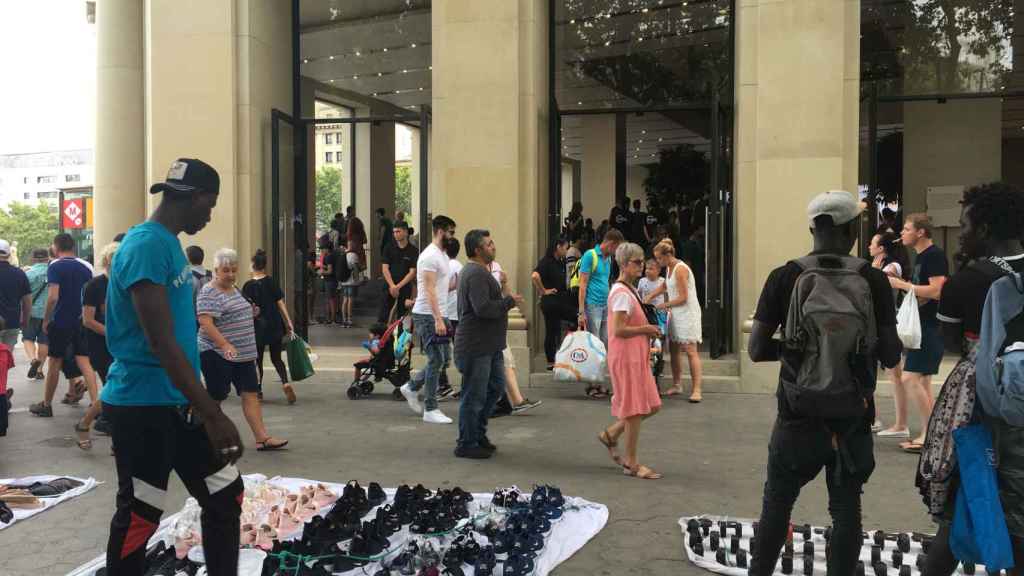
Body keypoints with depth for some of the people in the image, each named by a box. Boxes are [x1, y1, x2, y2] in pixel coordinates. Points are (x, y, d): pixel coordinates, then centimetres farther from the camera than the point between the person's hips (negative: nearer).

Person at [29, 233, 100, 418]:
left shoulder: (55, 267, -10)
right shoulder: (85, 269, 6)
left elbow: (53, 297, -18)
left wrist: (45, 320, -8)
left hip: (60, 322, -4)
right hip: (81, 322, 4)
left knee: (55, 363, 8)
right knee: (84, 362, 2)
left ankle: (46, 405, 20)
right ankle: (95, 403, -9)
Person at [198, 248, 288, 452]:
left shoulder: (234, 289, 15)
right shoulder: (209, 293, -12)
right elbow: (205, 322, -24)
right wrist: (225, 345, -32)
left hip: (243, 354, 8)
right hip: (217, 354, -8)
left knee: (251, 394, 1)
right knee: (216, 397, 1)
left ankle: (262, 438, -2)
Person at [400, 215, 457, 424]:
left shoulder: (442, 255, 16)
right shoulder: (430, 256, -17)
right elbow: (429, 290, -24)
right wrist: (438, 319, -28)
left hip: (437, 314, 10)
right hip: (428, 316, -10)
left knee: (442, 358, 14)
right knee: (436, 360, -6)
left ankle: (412, 387, 27)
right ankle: (430, 410, 2)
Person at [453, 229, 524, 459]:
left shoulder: (480, 271, 17)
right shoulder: (476, 274, -19)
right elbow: (483, 308, -28)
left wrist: (505, 301, 9)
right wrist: (509, 301, -17)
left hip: (489, 345, 11)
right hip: (476, 347, -11)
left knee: (496, 387, 18)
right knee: (474, 395, -1)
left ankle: (478, 433, 29)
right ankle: (466, 444, 10)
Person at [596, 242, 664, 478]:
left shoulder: (630, 290, 15)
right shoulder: (622, 293, -16)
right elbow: (619, 330, -23)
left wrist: (648, 330, 10)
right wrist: (646, 329, -13)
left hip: (637, 355, 10)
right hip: (626, 355, -10)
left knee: (649, 405, 11)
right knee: (634, 409, -2)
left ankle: (611, 434, 25)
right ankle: (631, 463, 8)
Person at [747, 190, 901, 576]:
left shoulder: (784, 278, -6)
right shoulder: (873, 280, -6)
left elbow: (757, 350, -6)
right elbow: (890, 357, -5)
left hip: (798, 415, 0)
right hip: (852, 415, 0)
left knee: (777, 503, 14)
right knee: (845, 509, 11)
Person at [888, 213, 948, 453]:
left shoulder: (935, 255, -13)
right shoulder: (921, 256, 16)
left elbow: (936, 291, -23)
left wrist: (902, 284, -16)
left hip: (931, 327, -10)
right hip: (923, 326, 10)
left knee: (910, 379, -12)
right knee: (923, 382, 12)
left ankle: (929, 435, -6)